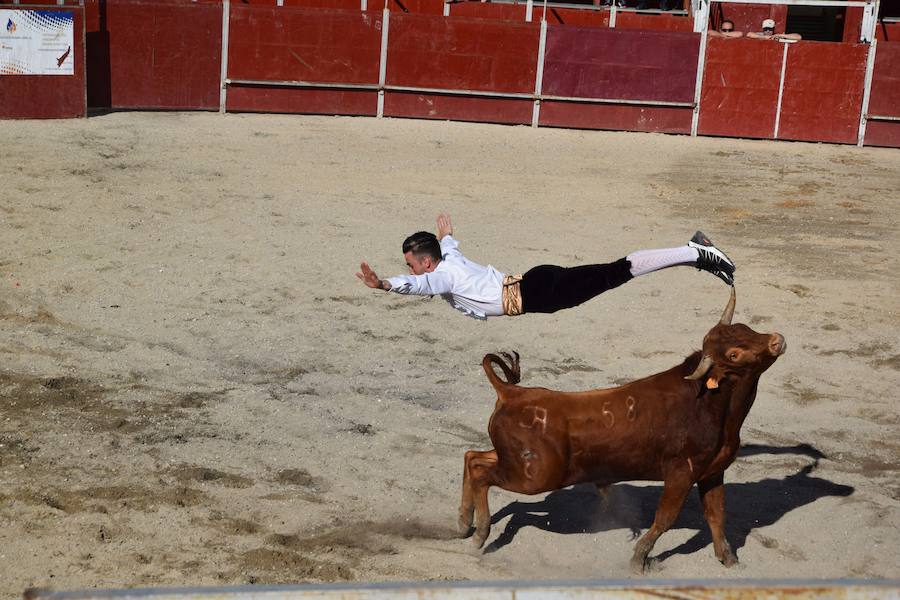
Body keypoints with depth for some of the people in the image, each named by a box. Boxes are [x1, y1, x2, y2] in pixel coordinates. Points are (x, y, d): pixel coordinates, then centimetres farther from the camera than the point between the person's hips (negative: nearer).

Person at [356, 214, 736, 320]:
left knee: (615, 273, -11)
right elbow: (449, 246, 44)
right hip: (536, 283, 8)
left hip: (534, 293, -8)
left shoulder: (442, 276, -7)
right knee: (616, 272, 8)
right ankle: (694, 251, 10)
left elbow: (416, 284, -31)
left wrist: (383, 285, -47)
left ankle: (695, 255, -11)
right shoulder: (449, 259, 18)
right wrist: (445, 235, 66)